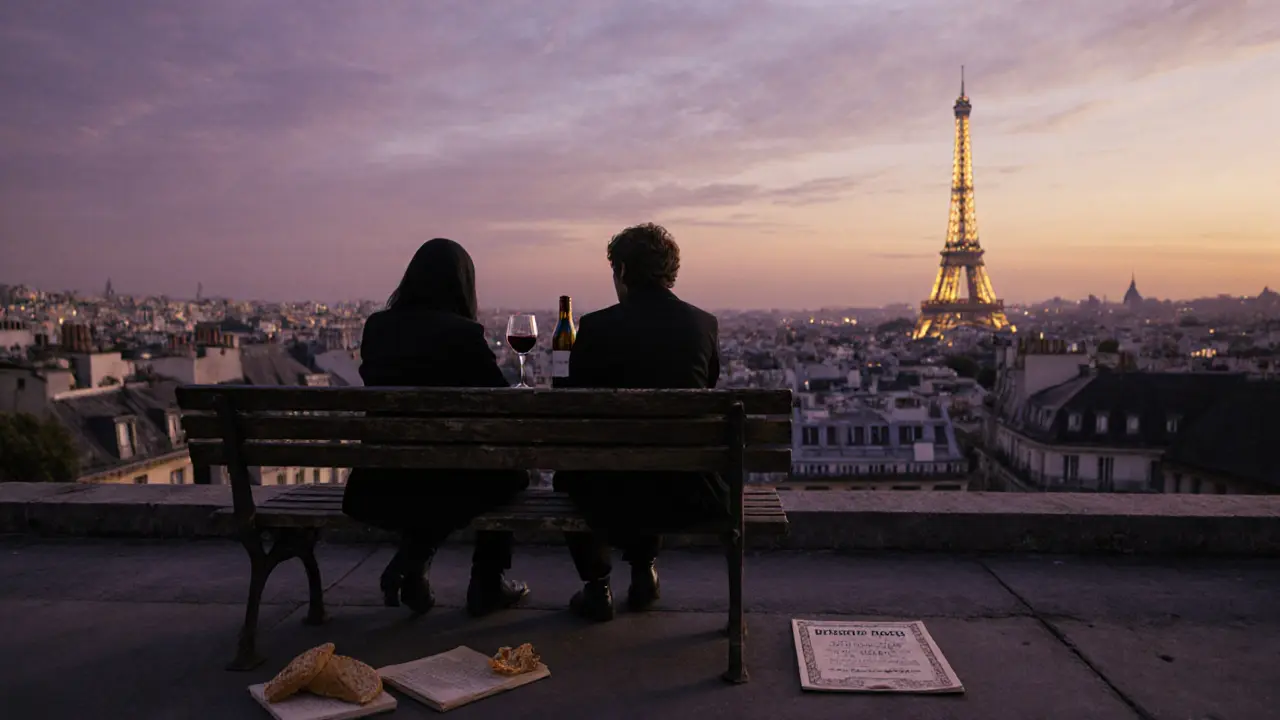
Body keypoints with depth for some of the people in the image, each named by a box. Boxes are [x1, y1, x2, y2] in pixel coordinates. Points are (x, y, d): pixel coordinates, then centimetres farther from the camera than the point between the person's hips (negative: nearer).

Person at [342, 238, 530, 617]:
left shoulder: (376, 327, 4)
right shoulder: (462, 333, -11)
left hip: (373, 491, 5)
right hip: (436, 489, -5)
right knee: (511, 471, 24)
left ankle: (411, 562, 23)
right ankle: (487, 585, 28)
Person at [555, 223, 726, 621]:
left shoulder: (596, 326, -10)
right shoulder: (705, 324, -1)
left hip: (614, 499, -3)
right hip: (690, 497, 3)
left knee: (568, 470, 30)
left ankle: (597, 586, 28)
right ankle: (643, 573, 38)